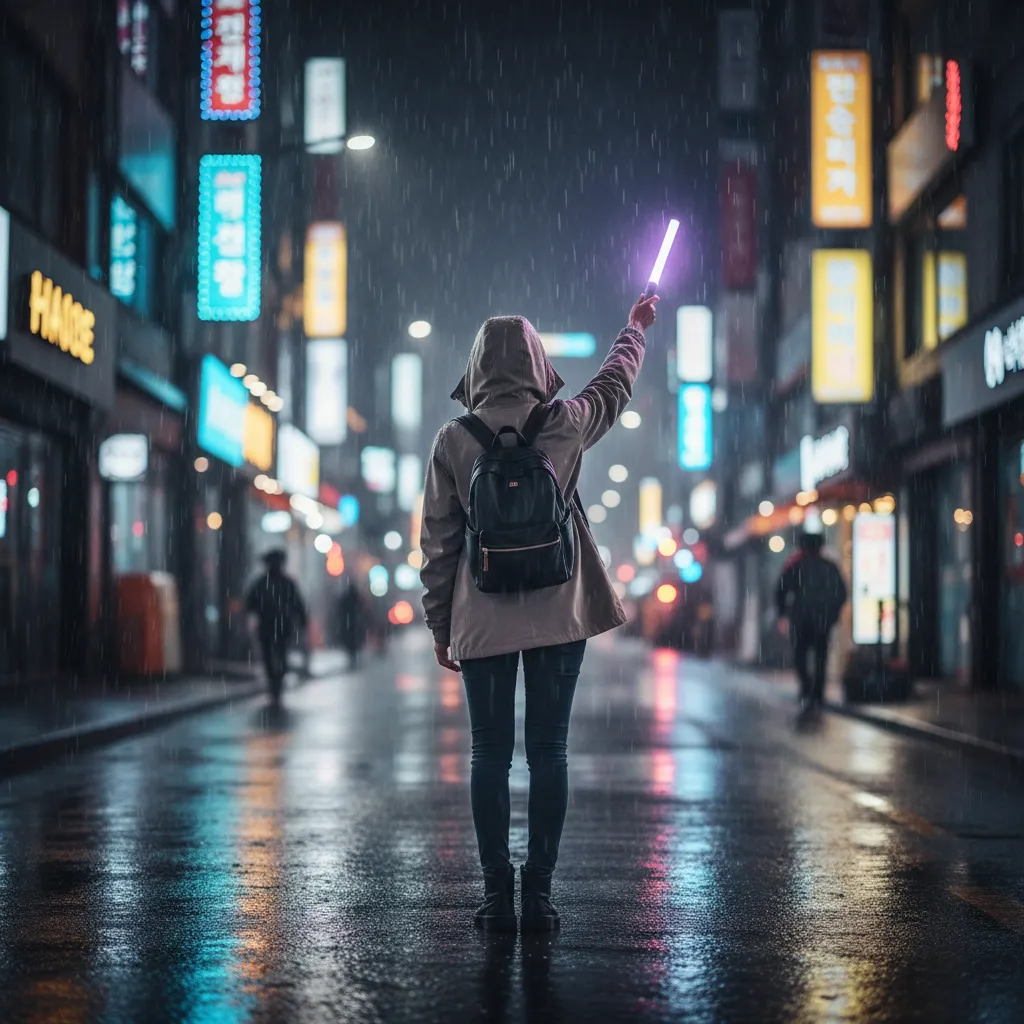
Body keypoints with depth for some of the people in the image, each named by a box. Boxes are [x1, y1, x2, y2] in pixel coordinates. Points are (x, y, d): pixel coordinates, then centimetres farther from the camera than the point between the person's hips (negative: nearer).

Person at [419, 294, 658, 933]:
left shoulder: (454, 440, -3)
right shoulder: (566, 424, -1)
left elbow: (437, 541, 1)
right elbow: (615, 385, 21)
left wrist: (440, 624, 11)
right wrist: (636, 328, 40)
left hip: (482, 621, 0)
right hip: (559, 616, 0)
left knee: (490, 756, 5)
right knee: (548, 753, 4)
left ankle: (498, 896, 5)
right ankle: (539, 893, 5)